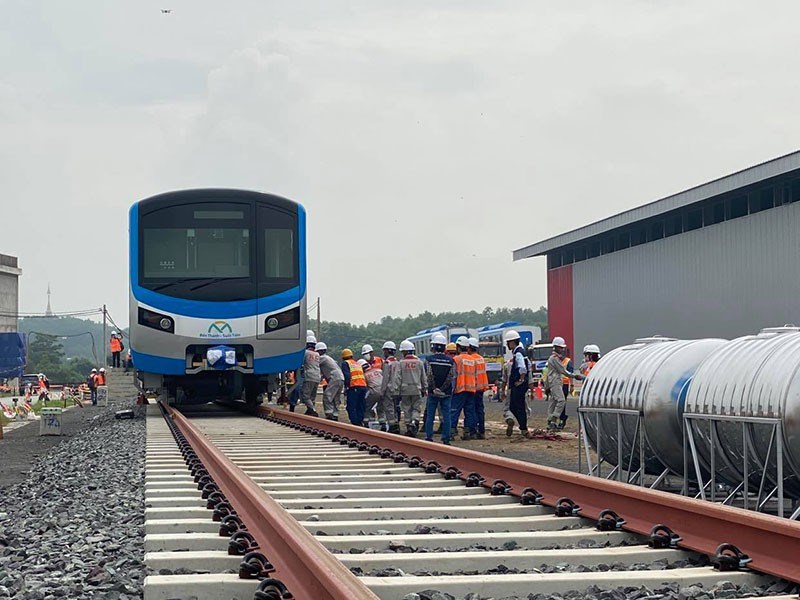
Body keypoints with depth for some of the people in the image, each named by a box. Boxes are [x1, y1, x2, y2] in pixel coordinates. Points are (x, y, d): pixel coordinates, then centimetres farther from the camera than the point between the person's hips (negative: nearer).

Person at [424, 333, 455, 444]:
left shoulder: (430, 359, -5)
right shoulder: (450, 360, 1)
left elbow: (430, 376, -10)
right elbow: (451, 377, -4)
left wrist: (434, 389, -6)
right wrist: (443, 389, -5)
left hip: (433, 393, -1)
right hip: (446, 393, 1)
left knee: (430, 415, 6)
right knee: (446, 415, 4)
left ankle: (429, 438, 7)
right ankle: (446, 439, 3)